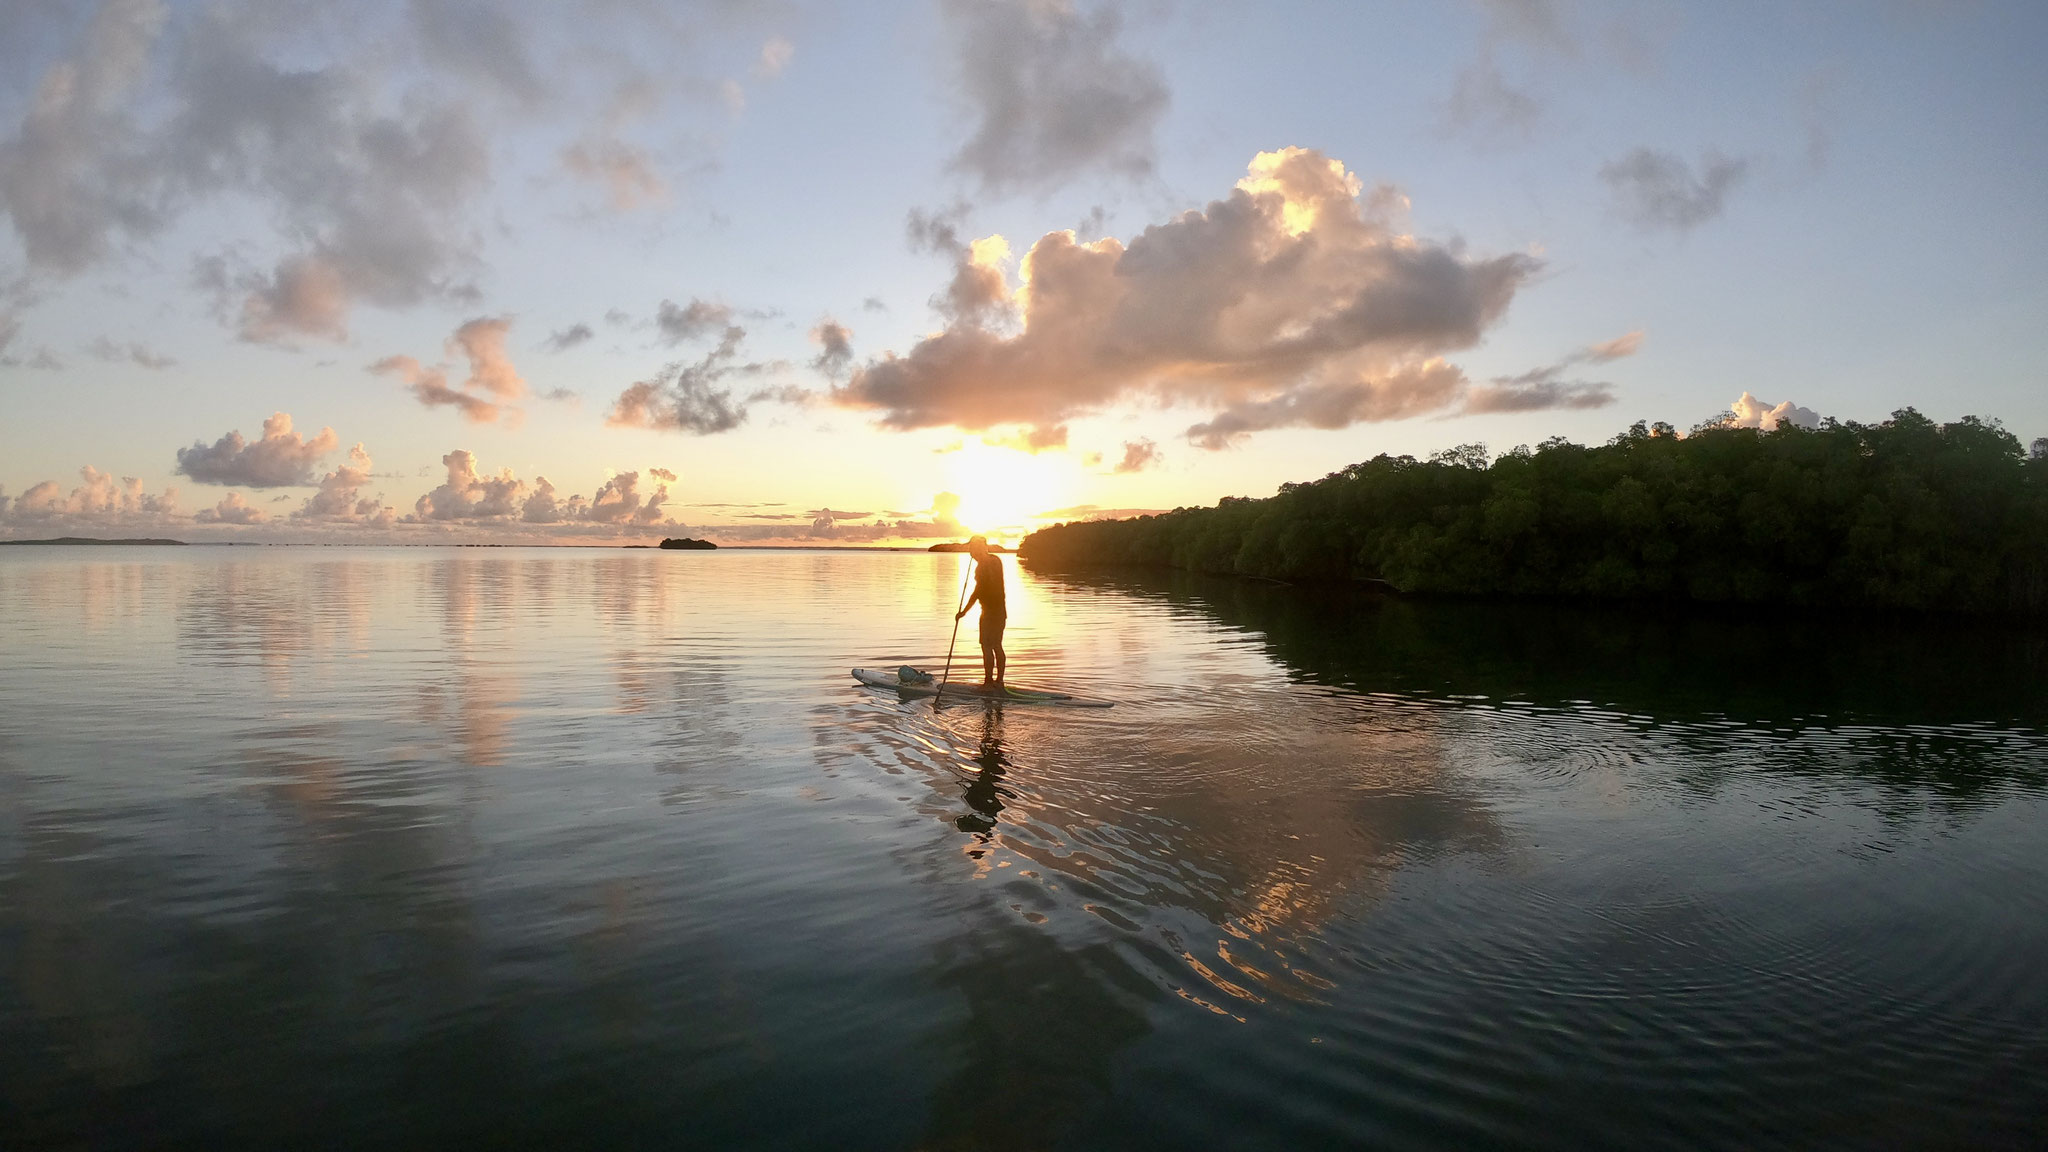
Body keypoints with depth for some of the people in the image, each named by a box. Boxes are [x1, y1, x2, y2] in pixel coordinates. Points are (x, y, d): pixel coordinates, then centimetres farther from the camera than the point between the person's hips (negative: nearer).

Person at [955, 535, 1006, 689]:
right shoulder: (996, 560, 9)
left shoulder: (982, 567, -17)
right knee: (997, 646, 13)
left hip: (990, 611, -9)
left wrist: (964, 611, -11)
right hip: (1001, 609, 9)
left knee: (987, 647, -5)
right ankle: (999, 680, 17)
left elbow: (977, 592, -18)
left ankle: (988, 682, -4)